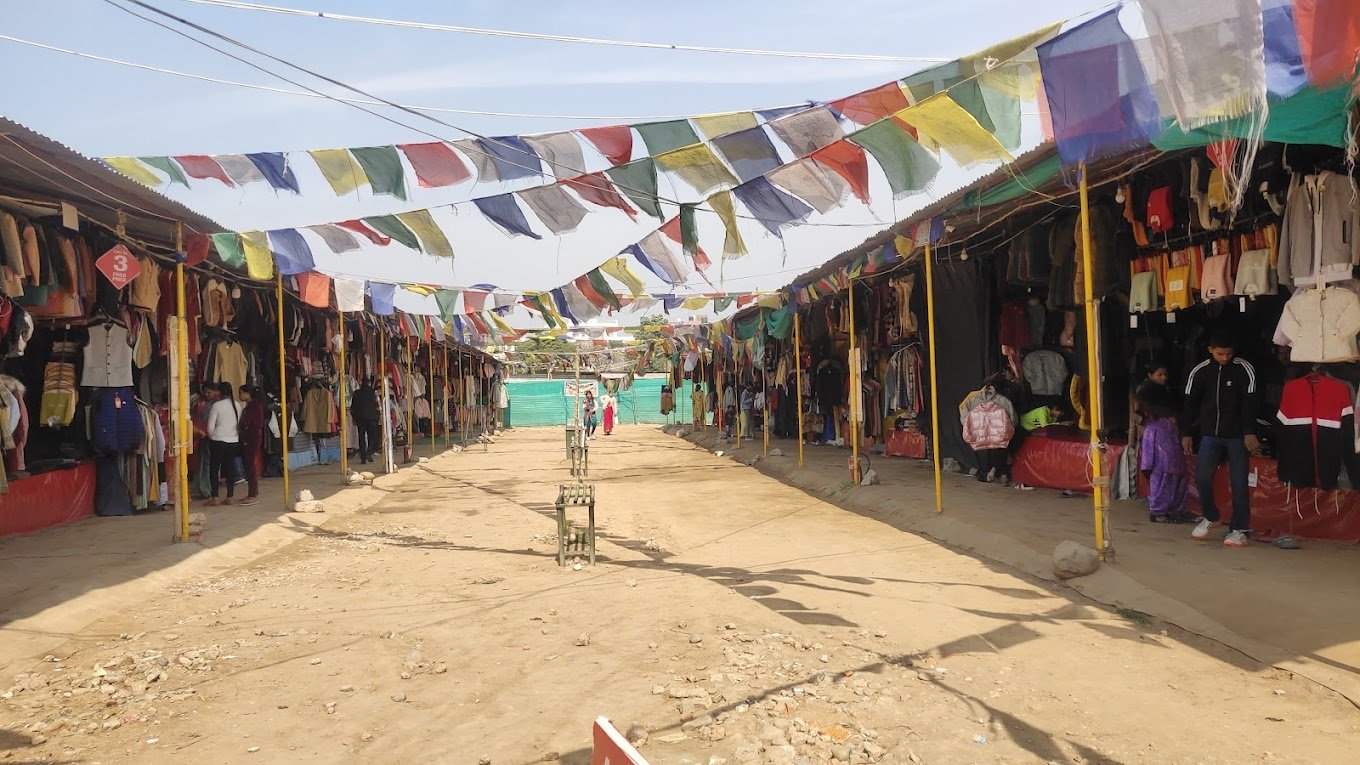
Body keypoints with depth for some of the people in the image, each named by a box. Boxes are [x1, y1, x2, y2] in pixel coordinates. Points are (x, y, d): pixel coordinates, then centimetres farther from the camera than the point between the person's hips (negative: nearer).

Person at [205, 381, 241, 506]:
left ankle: (214, 498, 4)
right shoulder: (237, 405, 4)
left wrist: (211, 437, 8)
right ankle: (229, 497, 10)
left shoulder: (216, 405, -10)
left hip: (218, 441, -5)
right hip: (234, 441, 5)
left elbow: (210, 427, -9)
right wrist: (235, 434, 15)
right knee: (230, 469, 8)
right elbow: (239, 424, 7)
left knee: (214, 469, 4)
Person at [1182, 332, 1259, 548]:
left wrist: (1249, 433, -17)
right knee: (1201, 475, -8)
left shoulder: (1245, 370, -6)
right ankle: (1210, 517, 15)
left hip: (1237, 435, -2)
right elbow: (1190, 403, 7)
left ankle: (1239, 529, 6)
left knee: (1238, 482, -3)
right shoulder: (1199, 372, 2)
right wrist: (1186, 433, 6)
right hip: (1210, 434, 2)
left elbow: (1249, 403, -10)